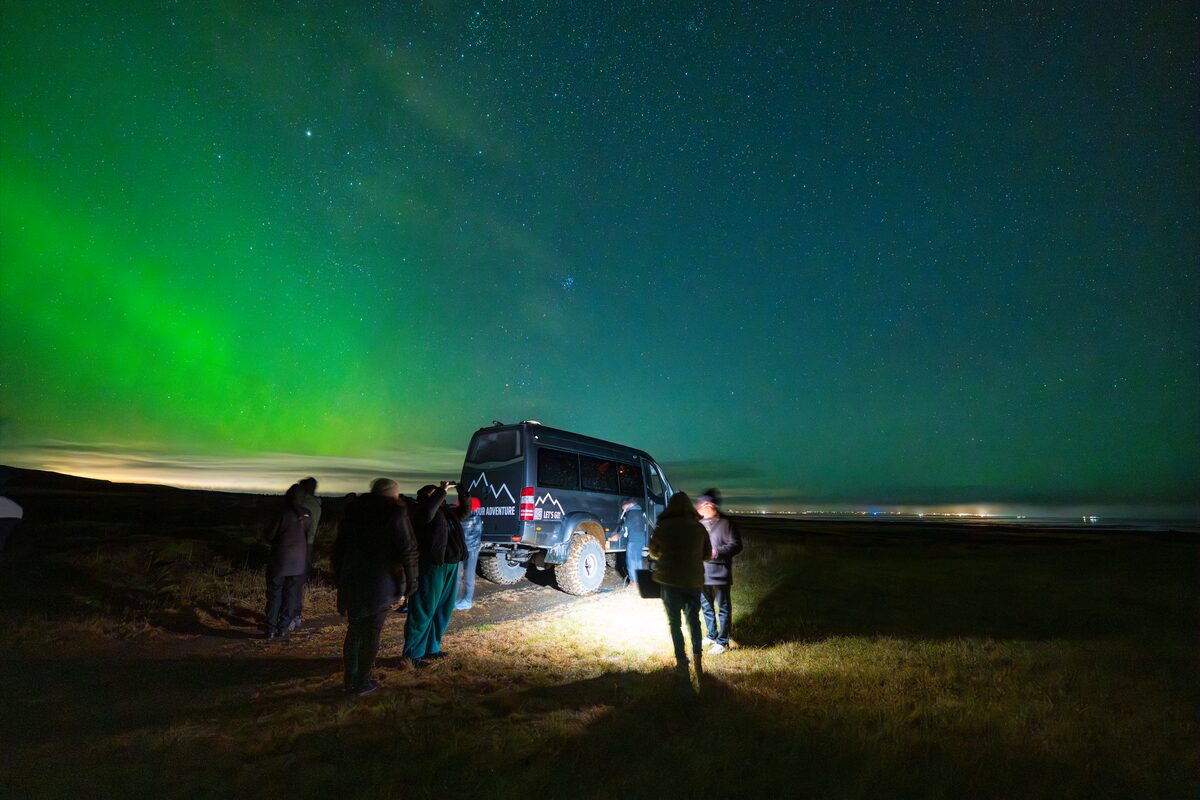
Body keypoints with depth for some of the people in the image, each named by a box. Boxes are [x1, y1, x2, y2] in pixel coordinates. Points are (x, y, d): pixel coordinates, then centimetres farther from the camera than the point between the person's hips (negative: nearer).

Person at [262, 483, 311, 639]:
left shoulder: (283, 513, -14)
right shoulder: (307, 515, -2)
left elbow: (268, 535, -7)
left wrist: (275, 543, 12)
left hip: (280, 560, -3)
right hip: (299, 561, 3)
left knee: (274, 593, 8)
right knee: (290, 594, 11)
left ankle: (270, 628, 11)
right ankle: (283, 628, 15)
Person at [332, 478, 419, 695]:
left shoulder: (353, 511, 9)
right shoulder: (395, 514, -8)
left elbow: (339, 548, 14)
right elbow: (408, 553, -13)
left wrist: (339, 578, 20)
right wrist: (408, 586, -6)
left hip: (351, 581, 5)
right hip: (380, 584, -5)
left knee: (354, 630, 17)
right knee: (372, 633, 5)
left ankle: (349, 678, 25)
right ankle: (362, 683, 11)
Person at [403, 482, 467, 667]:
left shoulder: (447, 513, 15)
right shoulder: (421, 512, -9)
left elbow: (466, 509, 26)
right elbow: (429, 510, -32)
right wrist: (443, 490, -24)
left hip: (450, 566, 9)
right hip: (432, 566, -9)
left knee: (443, 610, 16)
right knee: (423, 611, -2)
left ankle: (431, 648, 28)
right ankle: (412, 653, 7)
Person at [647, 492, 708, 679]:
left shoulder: (662, 527, -9)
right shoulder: (699, 527, -2)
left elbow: (653, 552, 5)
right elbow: (707, 554, 8)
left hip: (669, 580, -2)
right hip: (694, 580, 2)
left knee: (674, 621, 10)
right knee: (693, 618, 20)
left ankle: (682, 662, 11)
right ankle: (697, 656, 15)